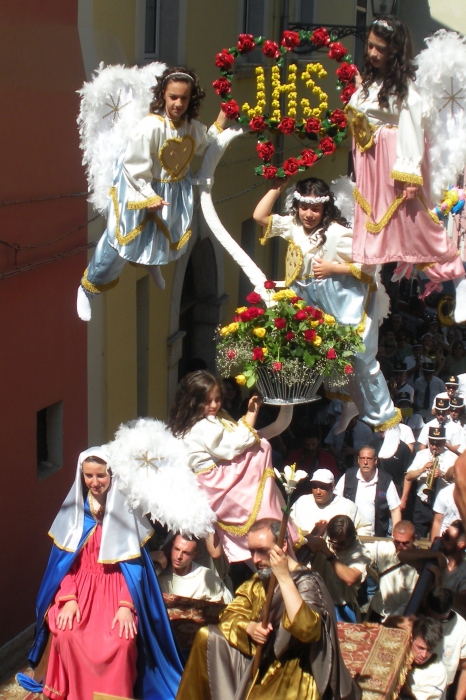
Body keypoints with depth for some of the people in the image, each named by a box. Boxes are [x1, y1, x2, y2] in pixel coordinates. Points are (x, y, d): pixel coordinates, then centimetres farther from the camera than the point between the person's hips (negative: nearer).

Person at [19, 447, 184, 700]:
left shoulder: (125, 509, -3)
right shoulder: (74, 508, 3)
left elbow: (133, 564, -4)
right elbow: (63, 558, 3)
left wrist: (126, 605, -16)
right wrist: (68, 598, -12)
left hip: (116, 588, -2)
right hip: (80, 587, 2)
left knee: (121, 641, -28)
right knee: (67, 635, -26)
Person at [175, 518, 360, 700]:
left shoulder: (306, 582, -17)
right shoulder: (260, 579, 4)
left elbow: (307, 630, -35)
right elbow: (230, 613, 9)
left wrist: (284, 577, -36)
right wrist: (249, 627, -14)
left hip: (291, 674, -7)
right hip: (259, 658, 7)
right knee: (207, 638, -1)